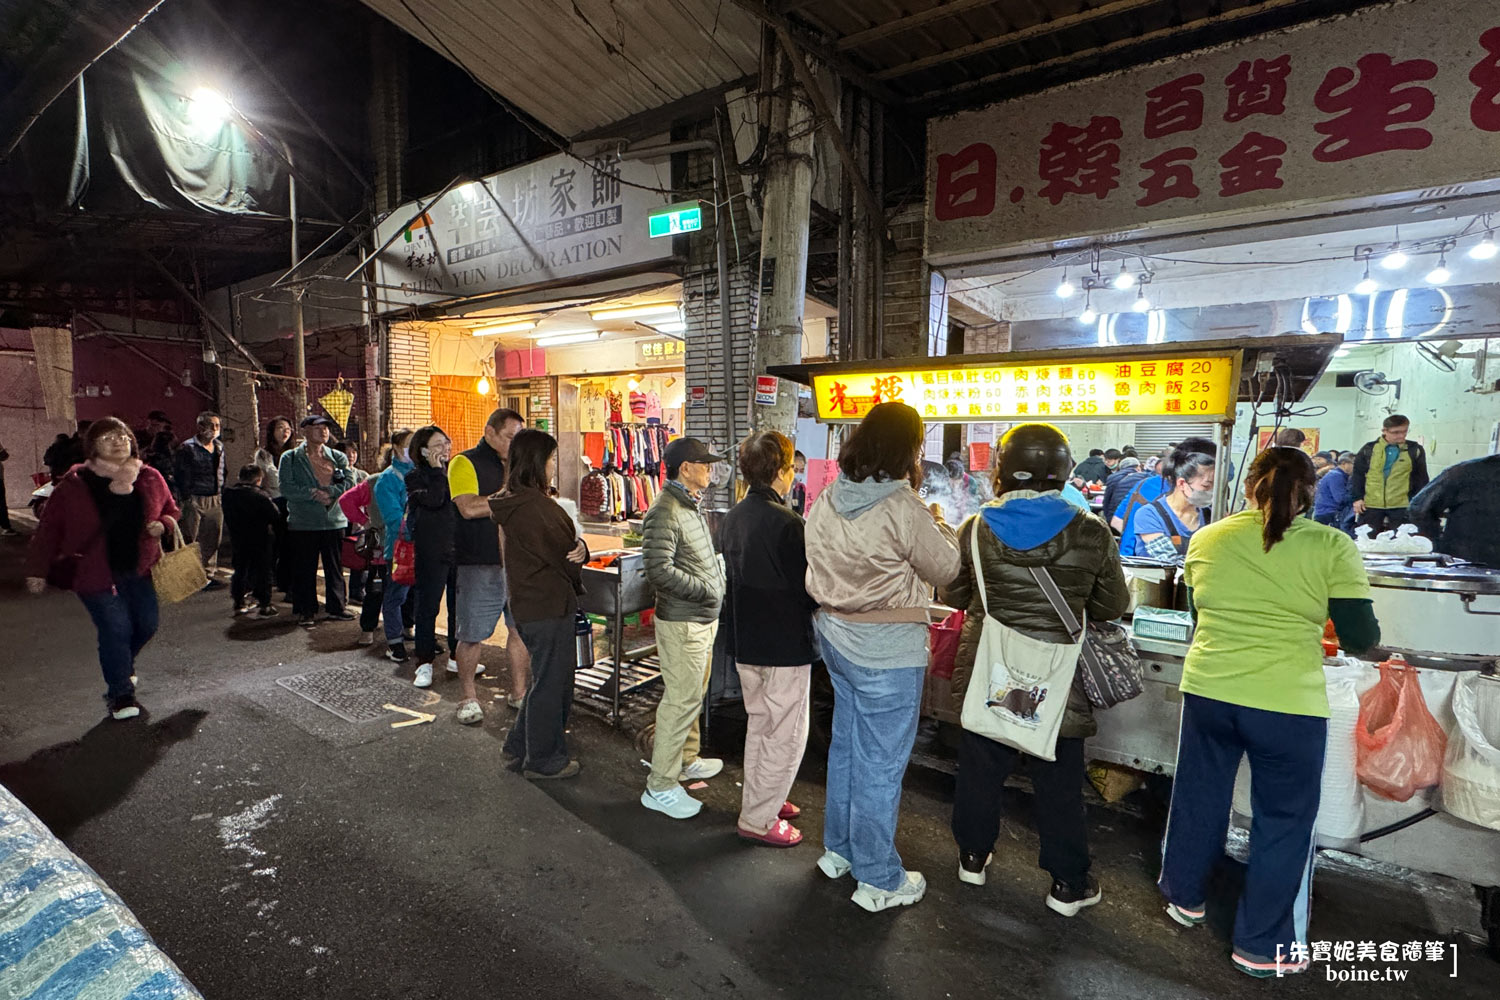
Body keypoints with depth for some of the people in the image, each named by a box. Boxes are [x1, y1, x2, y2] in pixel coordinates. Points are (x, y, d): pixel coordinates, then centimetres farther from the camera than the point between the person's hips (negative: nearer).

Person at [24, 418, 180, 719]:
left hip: (139, 570, 4)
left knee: (146, 625, 9)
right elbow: (49, 529, -3)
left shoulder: (149, 478, 0)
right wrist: (37, 569, -4)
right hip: (95, 573, -4)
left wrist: (163, 524, -9)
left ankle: (121, 667, 41)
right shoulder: (75, 485, -9)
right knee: (116, 630, -7)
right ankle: (120, 694, 10)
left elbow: (171, 510, 14)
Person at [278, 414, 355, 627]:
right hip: (303, 522, -2)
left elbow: (349, 482, -2)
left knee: (335, 567, 9)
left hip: (334, 521, 3)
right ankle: (306, 611, 14)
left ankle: (336, 607, 19)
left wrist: (329, 492, -17)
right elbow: (286, 488, -9)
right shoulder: (290, 458, 2)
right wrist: (314, 494, -17)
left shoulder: (338, 457, 11)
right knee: (304, 569, 4)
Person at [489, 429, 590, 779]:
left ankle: (521, 743, 38)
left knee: (548, 678, 24)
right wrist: (578, 552, 6)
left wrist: (579, 548, -12)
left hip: (528, 604, 10)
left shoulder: (511, 502, 10)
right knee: (552, 682, 5)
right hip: (550, 607, -10)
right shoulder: (535, 506, -23)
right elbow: (563, 556, -16)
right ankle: (543, 760, 21)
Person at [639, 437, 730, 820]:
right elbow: (660, 571, -26)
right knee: (681, 701, -4)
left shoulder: (691, 506, 12)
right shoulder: (664, 513, -20)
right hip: (682, 623, -10)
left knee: (693, 695, 21)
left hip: (703, 619, 10)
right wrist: (706, 591, -20)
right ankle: (660, 787, 8)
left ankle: (686, 760, 38)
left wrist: (714, 595, 10)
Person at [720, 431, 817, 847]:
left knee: (759, 725, 22)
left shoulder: (733, 516, 3)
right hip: (784, 644, -8)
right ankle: (759, 820, 15)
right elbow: (807, 584, -16)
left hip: (745, 640, 8)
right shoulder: (786, 523, -22)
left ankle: (760, 801, 37)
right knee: (786, 735, 7)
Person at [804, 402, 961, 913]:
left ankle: (839, 849, 39)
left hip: (836, 637, 8)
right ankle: (878, 880, 23)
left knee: (846, 743, 22)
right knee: (881, 761, 6)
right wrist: (938, 526, 8)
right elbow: (945, 569, -10)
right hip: (888, 648, -7)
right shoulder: (902, 507, -21)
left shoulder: (828, 500, 1)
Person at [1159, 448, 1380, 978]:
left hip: (1207, 691, 3)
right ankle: (1262, 946, 27)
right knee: (1283, 821, 14)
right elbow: (1360, 639, -6)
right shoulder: (1331, 547, -9)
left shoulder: (1206, 540, 0)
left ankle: (1184, 897, 39)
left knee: (1199, 798, 21)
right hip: (1288, 705, -3)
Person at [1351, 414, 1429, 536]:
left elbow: (1421, 479, 8)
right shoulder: (1369, 449, 1)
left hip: (1401, 506, 0)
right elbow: (1358, 475, 6)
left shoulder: (1415, 450, 3)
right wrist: (1357, 498, 1)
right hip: (1371, 505, 0)